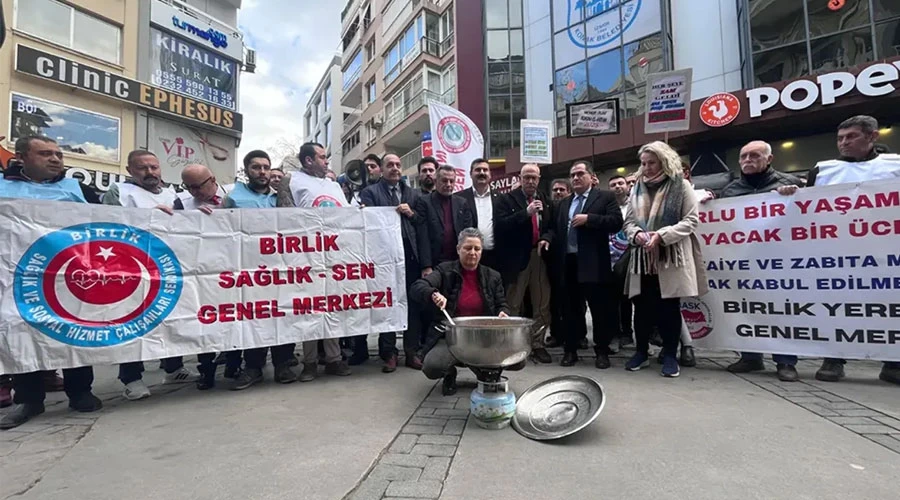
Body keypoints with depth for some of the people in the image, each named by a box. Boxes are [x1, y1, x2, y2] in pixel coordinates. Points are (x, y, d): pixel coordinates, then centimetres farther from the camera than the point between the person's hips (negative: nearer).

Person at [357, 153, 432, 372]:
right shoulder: (370, 192, 6)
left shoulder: (413, 194, 17)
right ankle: (389, 353, 16)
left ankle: (412, 352, 18)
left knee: (413, 305, 5)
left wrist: (412, 214, -8)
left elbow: (423, 228, 8)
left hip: (411, 256, 3)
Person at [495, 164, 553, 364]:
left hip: (540, 256, 4)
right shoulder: (507, 199, 1)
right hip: (517, 258, -4)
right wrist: (526, 213, -20)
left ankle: (537, 344, 19)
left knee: (542, 305, 8)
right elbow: (501, 225, -14)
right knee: (513, 306, 3)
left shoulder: (545, 200, 13)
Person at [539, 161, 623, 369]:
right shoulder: (564, 203, 21)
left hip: (593, 263, -4)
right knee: (571, 309, 10)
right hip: (568, 262, 5)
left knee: (600, 309, 2)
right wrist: (547, 238, -2)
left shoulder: (605, 197, 4)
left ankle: (602, 352, 15)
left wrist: (588, 219, -16)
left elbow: (616, 222, -9)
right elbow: (554, 227, 18)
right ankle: (571, 350, 20)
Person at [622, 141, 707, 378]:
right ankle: (641, 351, 21)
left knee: (669, 308, 3)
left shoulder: (681, 185, 2)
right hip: (643, 258, 4)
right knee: (642, 307, 7)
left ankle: (670, 355, 15)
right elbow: (629, 222, 12)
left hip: (671, 258, -4)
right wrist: (636, 234, -11)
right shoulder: (637, 188, 15)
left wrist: (662, 235, -17)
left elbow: (691, 220, -5)